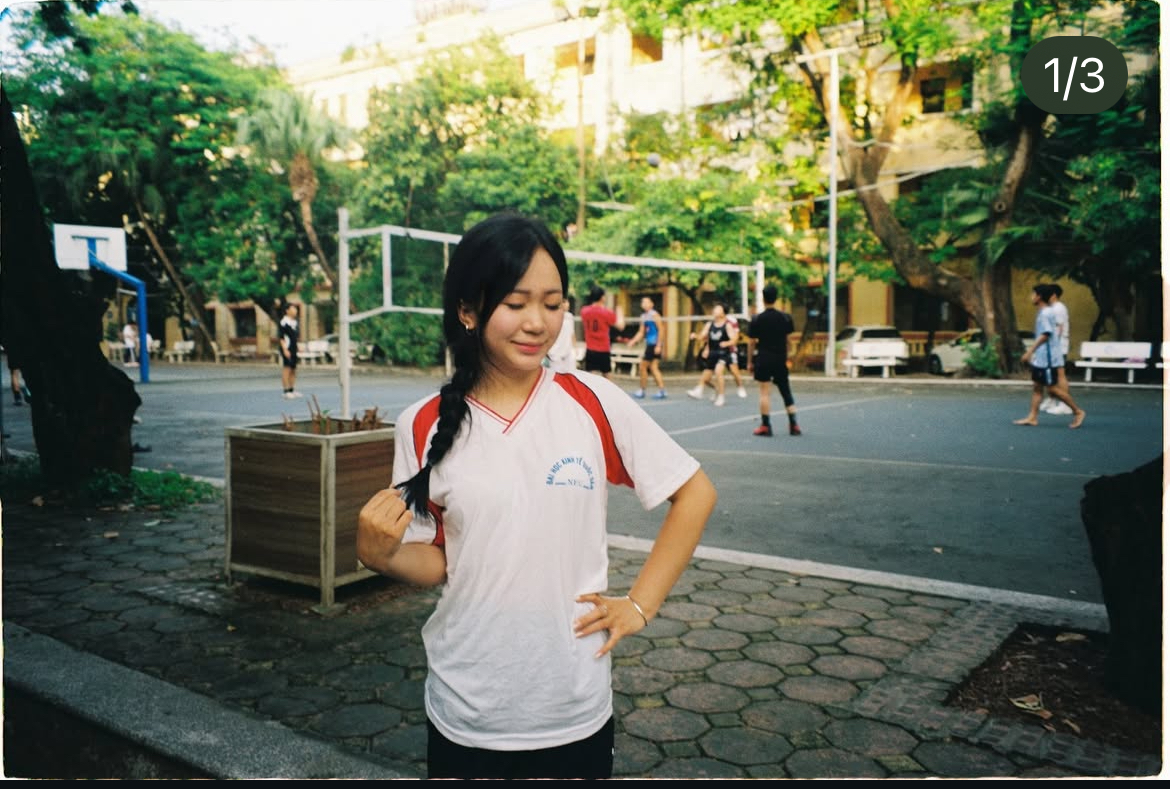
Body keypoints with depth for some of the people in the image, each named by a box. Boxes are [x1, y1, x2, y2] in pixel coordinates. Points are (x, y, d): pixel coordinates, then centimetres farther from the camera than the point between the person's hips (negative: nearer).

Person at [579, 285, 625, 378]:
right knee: (606, 376, 13)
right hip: (603, 350, -2)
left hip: (590, 350, 2)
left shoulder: (584, 311, 1)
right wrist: (619, 314, 12)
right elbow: (621, 326, -6)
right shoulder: (607, 312, -11)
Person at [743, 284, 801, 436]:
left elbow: (751, 343, -3)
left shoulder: (756, 320, -6)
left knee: (765, 392, 2)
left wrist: (750, 362, 6)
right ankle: (794, 425, 13)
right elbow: (789, 339, 5)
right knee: (786, 392, 11)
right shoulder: (785, 317, -1)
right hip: (780, 360, 2)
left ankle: (765, 426, 3)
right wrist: (786, 357, 15)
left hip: (763, 360, -2)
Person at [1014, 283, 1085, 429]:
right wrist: (1031, 352, 23)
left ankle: (1078, 412, 6)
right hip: (1040, 358, 10)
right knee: (1037, 387, 7)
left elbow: (1045, 335, -23)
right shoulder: (1042, 313, 14)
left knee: (1052, 388, -4)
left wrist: (1029, 351, -24)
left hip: (1048, 358, -10)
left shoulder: (1046, 313, -16)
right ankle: (1032, 417, 8)